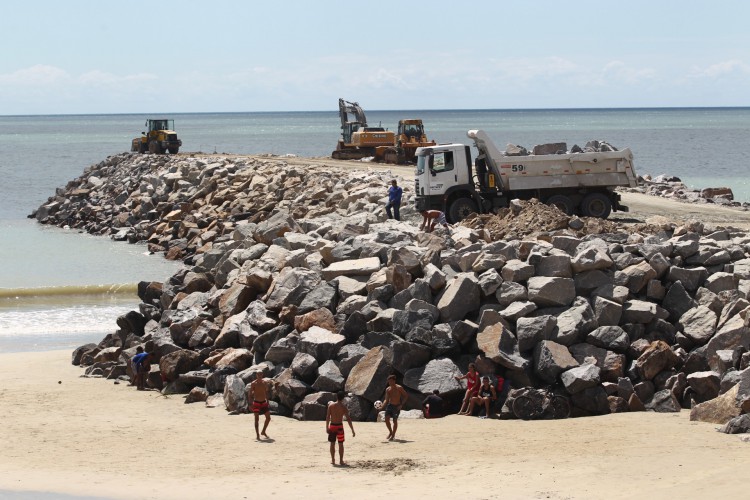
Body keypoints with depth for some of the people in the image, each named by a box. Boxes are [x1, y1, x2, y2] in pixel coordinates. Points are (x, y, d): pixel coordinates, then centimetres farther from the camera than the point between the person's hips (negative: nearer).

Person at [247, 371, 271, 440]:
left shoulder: (264, 382, 5)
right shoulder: (253, 383, -9)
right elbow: (250, 394, -9)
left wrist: (267, 401, 14)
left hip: (264, 403, 5)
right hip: (256, 403, -5)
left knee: (268, 418, 6)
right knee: (257, 419, -9)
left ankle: (263, 432, 24)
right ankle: (257, 435, -4)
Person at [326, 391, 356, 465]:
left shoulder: (331, 405, -2)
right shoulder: (344, 407, -6)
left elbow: (327, 417, -4)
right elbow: (348, 419, -8)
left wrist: (327, 427, 4)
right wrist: (353, 431, -5)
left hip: (332, 426, 2)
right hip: (339, 426, -2)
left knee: (332, 444, 12)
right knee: (341, 444, 7)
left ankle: (333, 460, 15)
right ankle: (341, 461, 7)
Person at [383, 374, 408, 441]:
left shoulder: (399, 388, -10)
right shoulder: (388, 389, 4)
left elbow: (406, 396, -6)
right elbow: (386, 399, 8)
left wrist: (401, 405, -14)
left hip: (397, 407, -4)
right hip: (390, 405, 4)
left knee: (395, 421, -2)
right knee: (387, 419, -10)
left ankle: (393, 435, 12)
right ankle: (390, 432, 14)